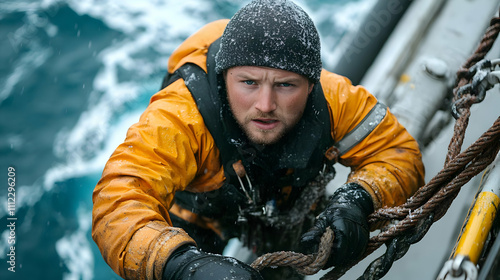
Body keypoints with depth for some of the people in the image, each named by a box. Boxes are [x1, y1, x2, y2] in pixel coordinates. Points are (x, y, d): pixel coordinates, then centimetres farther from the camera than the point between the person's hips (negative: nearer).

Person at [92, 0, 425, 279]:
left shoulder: (334, 100, -36)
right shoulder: (179, 119, -47)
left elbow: (398, 151, -24)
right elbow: (119, 204, -54)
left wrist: (357, 201, -45)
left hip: (286, 206, 3)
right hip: (200, 213, -2)